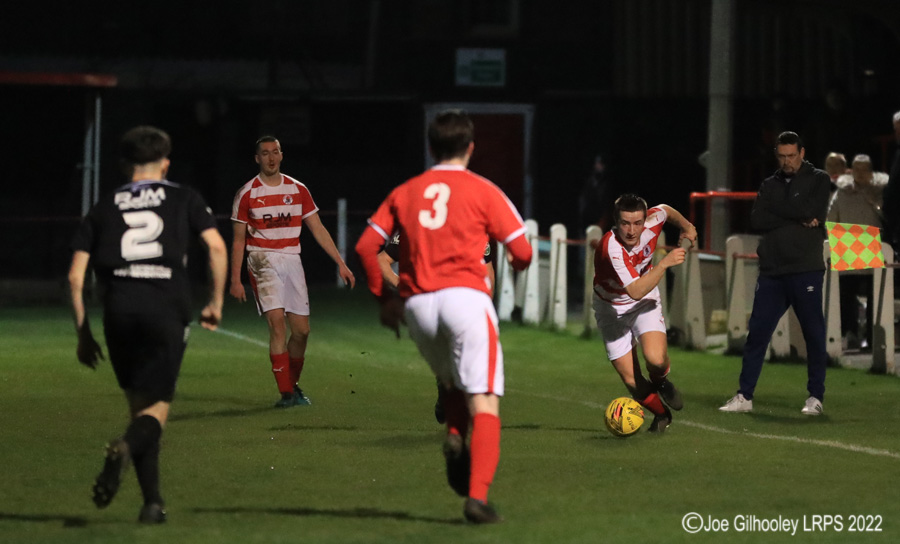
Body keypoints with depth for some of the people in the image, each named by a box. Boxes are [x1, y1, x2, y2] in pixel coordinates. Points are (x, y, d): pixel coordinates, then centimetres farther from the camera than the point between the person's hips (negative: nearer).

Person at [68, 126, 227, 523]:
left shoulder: (104, 207, 19)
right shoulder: (184, 199, 15)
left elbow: (76, 276, 12)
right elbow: (216, 246, 0)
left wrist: (83, 334, 18)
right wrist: (217, 302, 10)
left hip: (119, 310, 2)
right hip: (167, 308, -2)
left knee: (138, 404, 15)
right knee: (157, 407, 3)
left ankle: (153, 502, 8)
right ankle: (126, 446, -32)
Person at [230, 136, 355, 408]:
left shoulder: (298, 190, 8)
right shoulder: (247, 194, 0)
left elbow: (318, 230, 11)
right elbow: (238, 240, 5)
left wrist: (341, 263, 6)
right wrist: (235, 280, 0)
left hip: (291, 261, 4)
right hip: (263, 262, -4)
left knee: (301, 330, 2)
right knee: (277, 323, -18)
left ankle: (293, 385, 24)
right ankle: (286, 393, -17)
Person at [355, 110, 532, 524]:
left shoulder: (404, 193, 16)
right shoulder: (483, 191, 6)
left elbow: (365, 246, 10)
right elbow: (522, 253, 4)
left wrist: (383, 297, 20)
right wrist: (516, 265, 27)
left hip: (417, 304, 4)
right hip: (465, 298, -4)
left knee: (454, 386, 26)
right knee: (484, 404, -5)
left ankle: (454, 437, -5)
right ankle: (477, 497, -19)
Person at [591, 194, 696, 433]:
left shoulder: (652, 223, -19)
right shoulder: (611, 248, -35)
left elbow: (666, 210, 7)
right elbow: (636, 291, -41)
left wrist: (687, 227, 18)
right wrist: (665, 263, -40)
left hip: (645, 304, 3)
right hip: (612, 308, -2)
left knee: (656, 359, -25)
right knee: (632, 383, -5)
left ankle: (660, 381, 12)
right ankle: (662, 414, 27)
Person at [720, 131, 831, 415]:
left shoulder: (818, 180, 4)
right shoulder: (769, 185, 13)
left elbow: (813, 210, -15)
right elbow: (757, 220, -3)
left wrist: (777, 209, -6)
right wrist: (797, 219, -11)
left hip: (806, 272, -3)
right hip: (772, 272, 3)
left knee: (814, 335, 1)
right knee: (756, 333, -1)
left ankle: (816, 397, 11)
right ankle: (745, 396, 4)